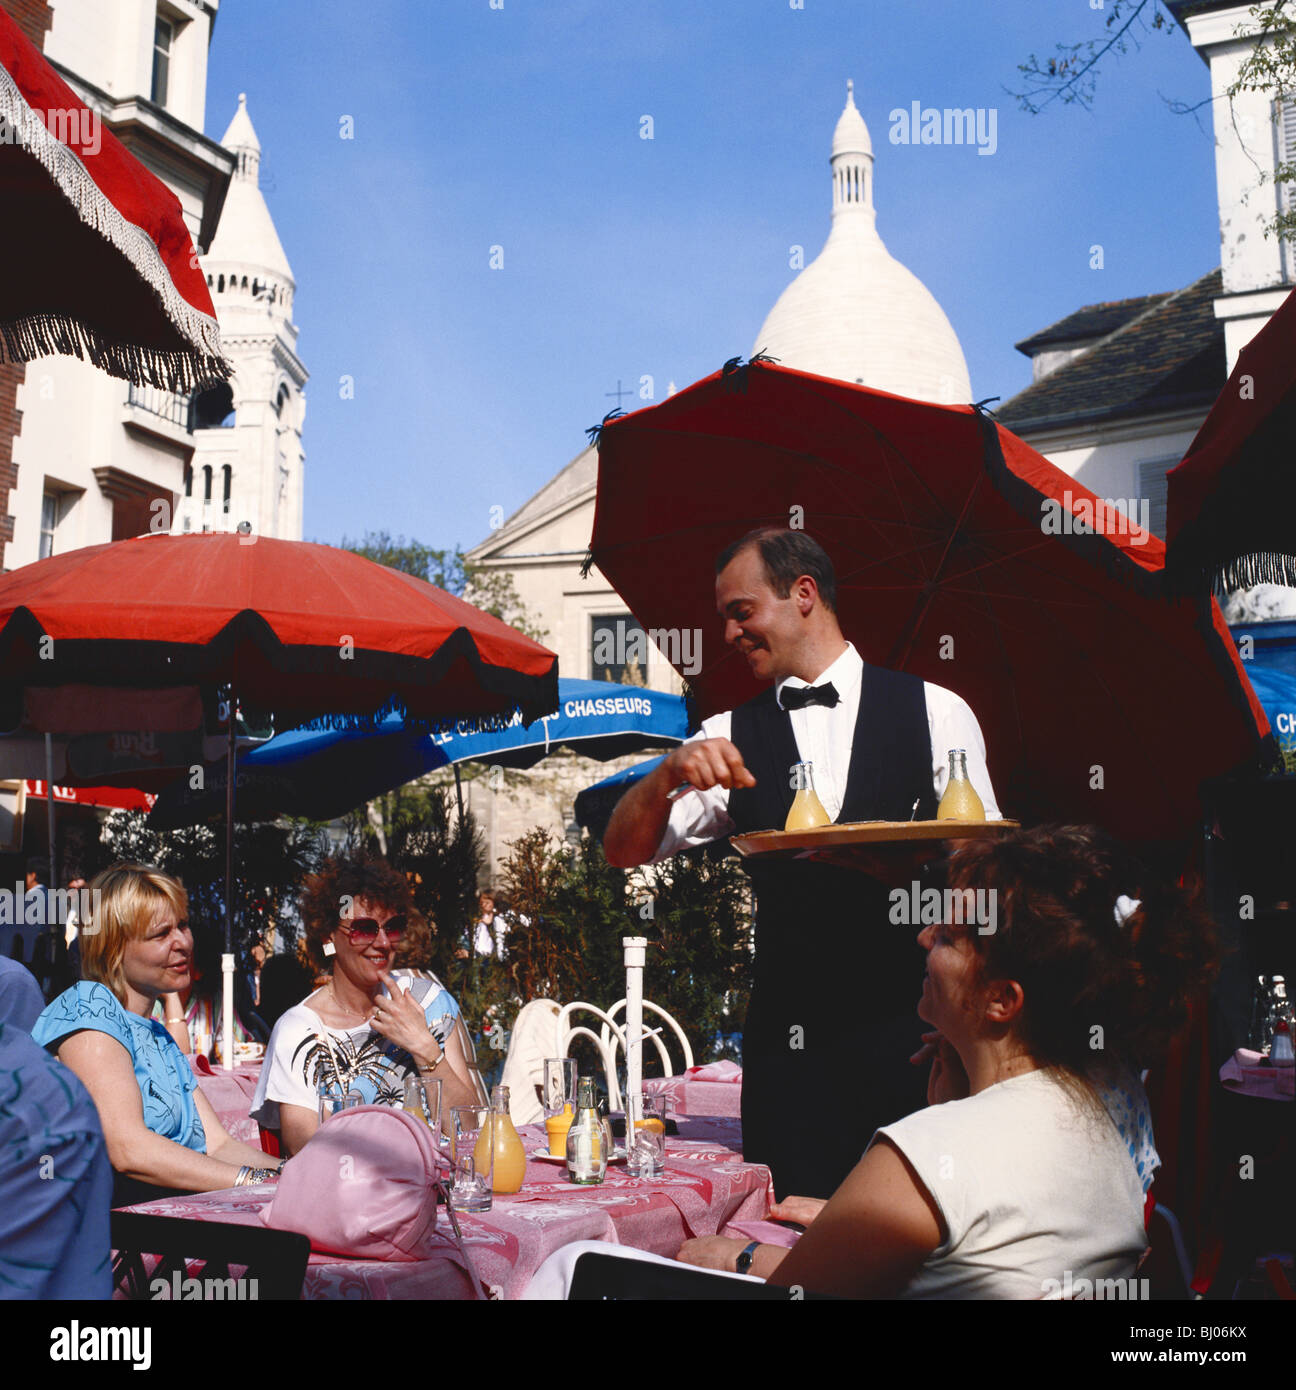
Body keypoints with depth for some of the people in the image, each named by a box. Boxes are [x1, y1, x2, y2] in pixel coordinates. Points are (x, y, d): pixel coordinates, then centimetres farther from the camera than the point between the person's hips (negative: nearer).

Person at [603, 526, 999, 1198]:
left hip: (914, 1023, -2)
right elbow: (623, 852, 7)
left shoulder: (936, 712, 4)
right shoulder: (730, 737, 10)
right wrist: (667, 773, -12)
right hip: (787, 1035, 2)